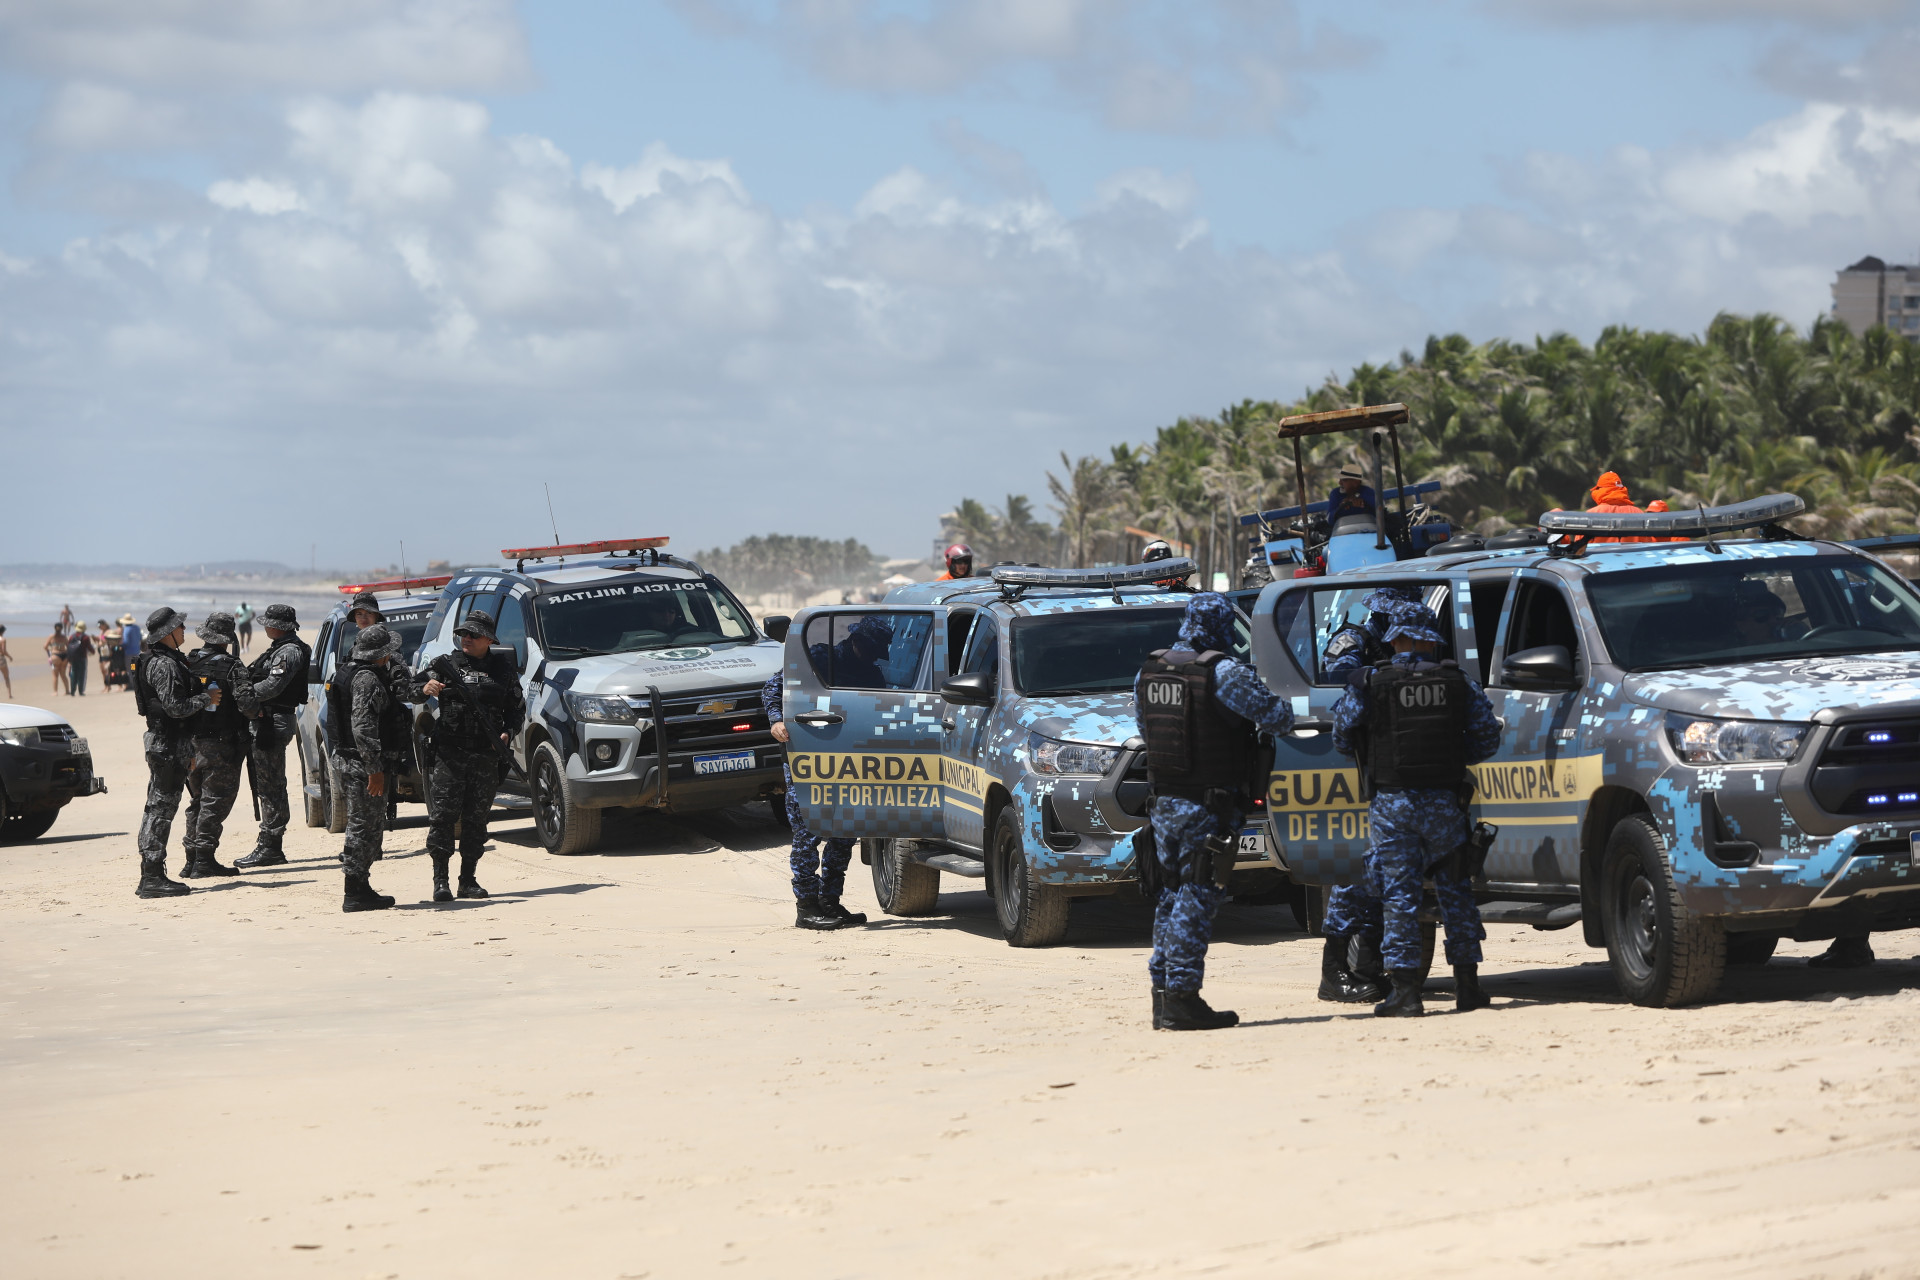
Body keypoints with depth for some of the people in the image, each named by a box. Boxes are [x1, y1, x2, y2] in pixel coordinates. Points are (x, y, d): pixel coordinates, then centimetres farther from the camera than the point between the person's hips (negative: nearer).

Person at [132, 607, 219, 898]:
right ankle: (152, 877, -9)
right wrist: (207, 699, -12)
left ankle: (153, 876, 16)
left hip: (164, 742, 11)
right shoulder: (164, 665, -17)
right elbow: (176, 707, -23)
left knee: (159, 809, 12)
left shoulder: (167, 660, 16)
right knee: (161, 808, -9)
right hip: (168, 743, -11)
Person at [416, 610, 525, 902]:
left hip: (486, 756, 2)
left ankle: (468, 880, 13)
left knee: (476, 818, 6)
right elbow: (413, 689, 0)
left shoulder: (503, 670, 11)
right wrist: (425, 688, -24)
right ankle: (440, 880, -8)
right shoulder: (447, 664, 7)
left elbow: (517, 709, 16)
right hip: (448, 754, -2)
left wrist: (508, 733, -3)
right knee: (443, 815, -9)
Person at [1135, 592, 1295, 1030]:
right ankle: (1181, 998, -6)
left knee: (1168, 898, 13)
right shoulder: (1225, 673, -14)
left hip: (1164, 805, 6)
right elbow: (1278, 717, -12)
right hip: (1209, 809, -6)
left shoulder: (1148, 672, 6)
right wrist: (1280, 713, 10)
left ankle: (1163, 994, 16)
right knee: (1196, 900, -4)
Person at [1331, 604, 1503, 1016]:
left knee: (1399, 895, 0)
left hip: (1392, 804, -2)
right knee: (1455, 892, 12)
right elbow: (1487, 737, 7)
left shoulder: (1368, 686, -2)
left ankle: (1406, 993, -4)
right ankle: (1467, 986, 14)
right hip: (1444, 801, 2)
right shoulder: (1458, 684, 5)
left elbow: (1342, 741, 0)